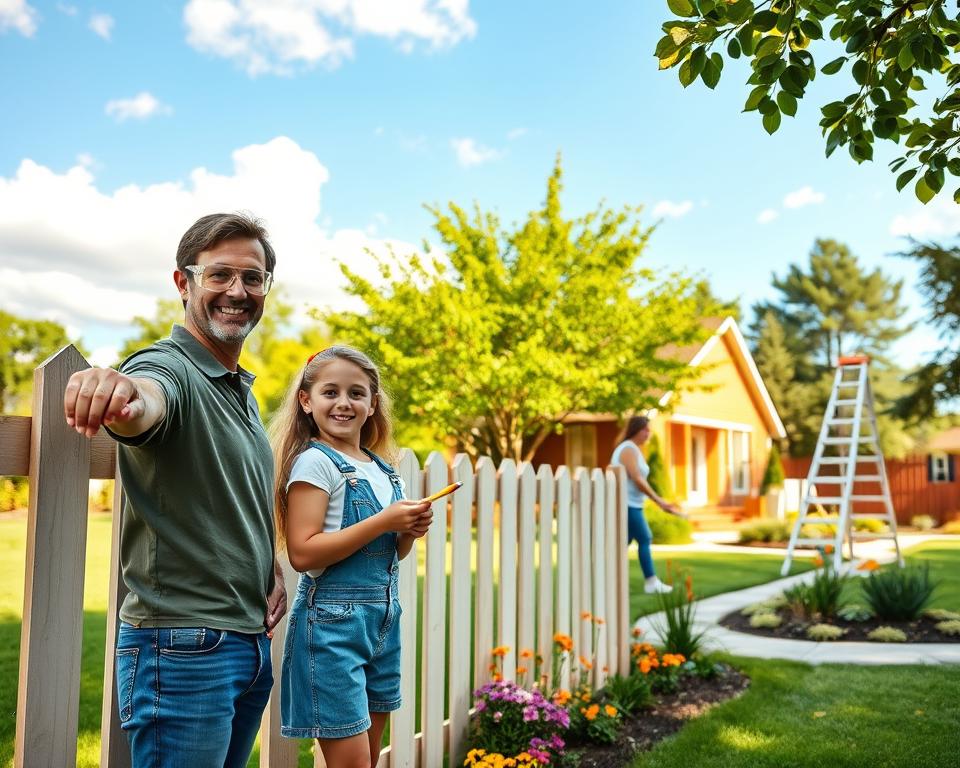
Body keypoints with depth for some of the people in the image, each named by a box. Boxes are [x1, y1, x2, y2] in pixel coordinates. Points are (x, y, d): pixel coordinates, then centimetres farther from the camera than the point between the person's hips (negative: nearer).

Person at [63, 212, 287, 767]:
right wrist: (123, 395, -61)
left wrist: (273, 569, 7)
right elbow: (148, 397, -38)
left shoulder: (243, 389, 14)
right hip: (185, 645, -8)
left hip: (253, 641, 8)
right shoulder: (169, 368, -12)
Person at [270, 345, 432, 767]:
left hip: (384, 618, 7)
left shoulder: (382, 469, 11)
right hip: (333, 621, -7)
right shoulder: (314, 462, -11)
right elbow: (303, 553, -20)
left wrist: (409, 530, -2)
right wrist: (383, 521, -20)